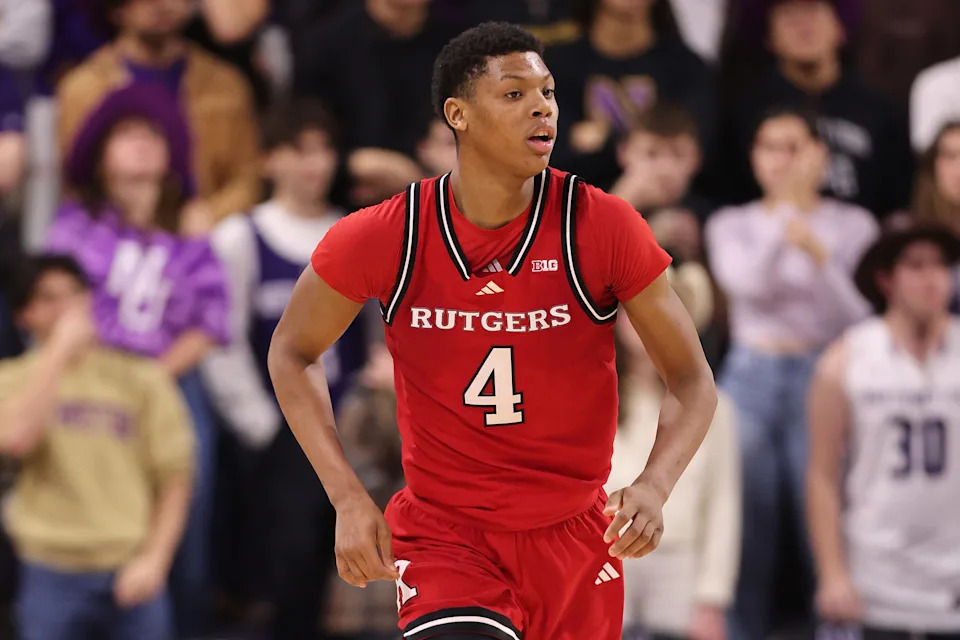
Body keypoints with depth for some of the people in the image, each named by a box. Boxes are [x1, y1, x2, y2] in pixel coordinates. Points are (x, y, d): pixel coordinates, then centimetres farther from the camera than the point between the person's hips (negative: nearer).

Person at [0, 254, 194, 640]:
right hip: (52, 574, -1)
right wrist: (59, 352, -13)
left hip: (132, 572, 1)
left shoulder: (141, 380, 5)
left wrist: (154, 560, -6)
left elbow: (175, 478, 5)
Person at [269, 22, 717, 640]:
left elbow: (693, 380, -5)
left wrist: (655, 485, -24)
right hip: (443, 534, -2)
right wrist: (348, 497, -5)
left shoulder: (604, 227, -11)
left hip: (574, 537, 2)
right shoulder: (383, 239, -11)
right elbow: (292, 353, 5)